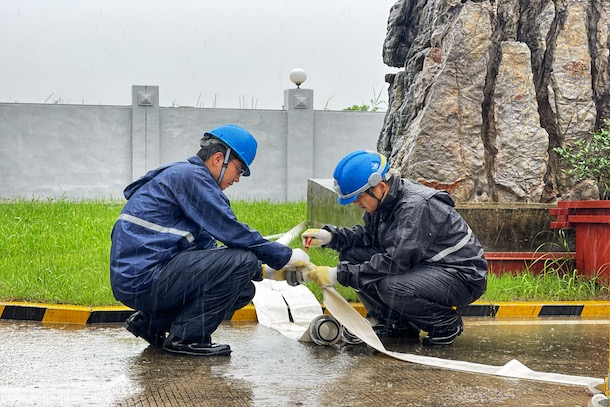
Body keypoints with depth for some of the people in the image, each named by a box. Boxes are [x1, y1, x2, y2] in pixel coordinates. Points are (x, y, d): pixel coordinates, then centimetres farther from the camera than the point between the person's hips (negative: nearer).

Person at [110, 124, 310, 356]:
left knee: (243, 290, 13)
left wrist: (264, 269, 15)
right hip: (143, 280, -10)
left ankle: (152, 322, 14)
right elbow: (231, 232, -15)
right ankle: (186, 337, -9)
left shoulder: (183, 175, 23)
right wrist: (285, 256, -6)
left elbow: (207, 248, 23)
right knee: (242, 260, -17)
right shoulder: (190, 176, -8)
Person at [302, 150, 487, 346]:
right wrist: (330, 236, -5)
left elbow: (395, 262, -33)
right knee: (351, 255, -3)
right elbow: (367, 235, 14)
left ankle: (446, 322, -8)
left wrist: (339, 275, -30)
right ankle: (398, 323, 4)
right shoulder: (384, 200, 0)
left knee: (392, 287, -36)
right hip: (421, 266, 9)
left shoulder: (417, 206, -28)